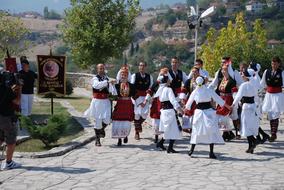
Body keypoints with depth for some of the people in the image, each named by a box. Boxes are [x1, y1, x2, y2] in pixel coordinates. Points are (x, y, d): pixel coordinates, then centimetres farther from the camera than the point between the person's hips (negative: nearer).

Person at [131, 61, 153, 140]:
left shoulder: (149, 77, 6)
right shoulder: (134, 76, 0)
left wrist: (146, 101, -5)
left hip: (146, 98, 2)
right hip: (136, 97, -2)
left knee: (145, 114, -7)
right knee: (137, 114, -4)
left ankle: (139, 124, 27)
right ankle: (137, 132, 10)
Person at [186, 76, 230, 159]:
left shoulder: (194, 92, 0)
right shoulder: (209, 91, -6)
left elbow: (188, 105, 11)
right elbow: (219, 100, 0)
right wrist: (228, 107, 11)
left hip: (199, 112, 2)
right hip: (209, 111, -2)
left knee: (196, 131, 16)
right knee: (212, 132, 3)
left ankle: (191, 150, 23)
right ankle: (211, 152, -2)